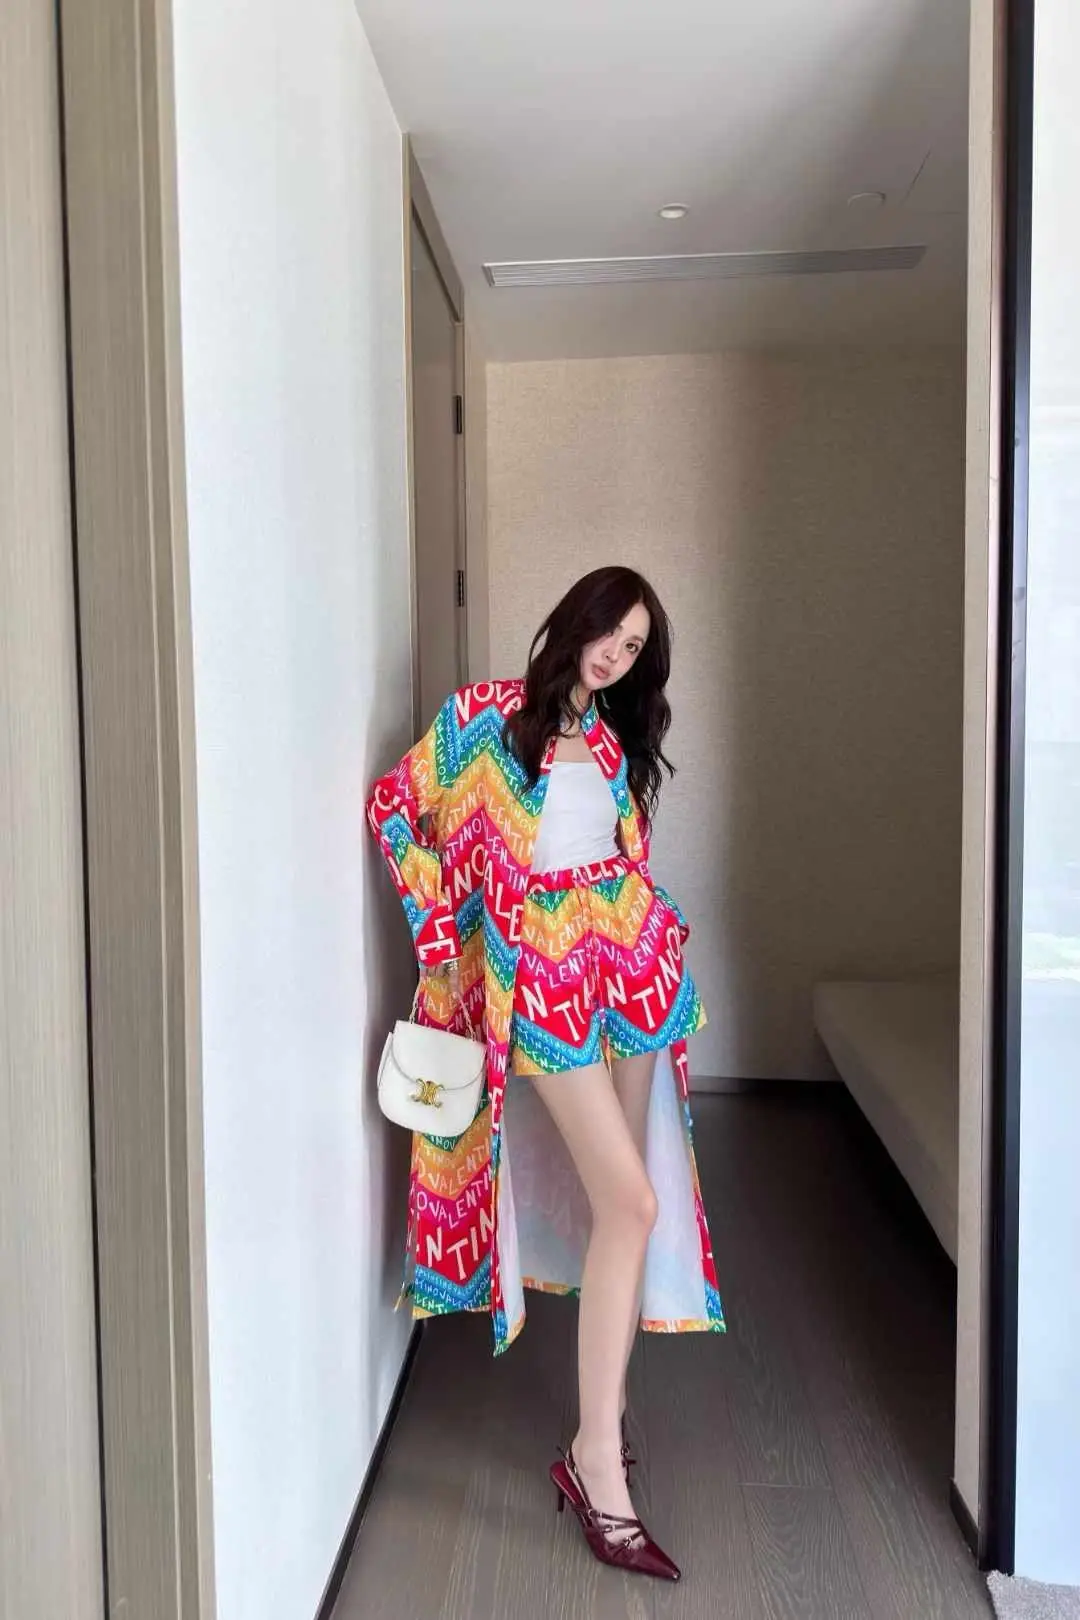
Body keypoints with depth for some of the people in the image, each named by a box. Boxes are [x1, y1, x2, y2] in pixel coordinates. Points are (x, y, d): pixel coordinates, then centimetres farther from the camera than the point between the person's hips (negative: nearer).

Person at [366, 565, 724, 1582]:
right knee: (632, 1202, -13)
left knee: (618, 1197, 10)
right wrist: (443, 923, -3)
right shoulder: (487, 716, -4)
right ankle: (597, 1459, -3)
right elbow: (396, 805, -2)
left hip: (628, 964, 6)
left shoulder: (613, 739, 14)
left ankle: (607, 1398, 29)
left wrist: (653, 935, 11)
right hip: (542, 974, -6)